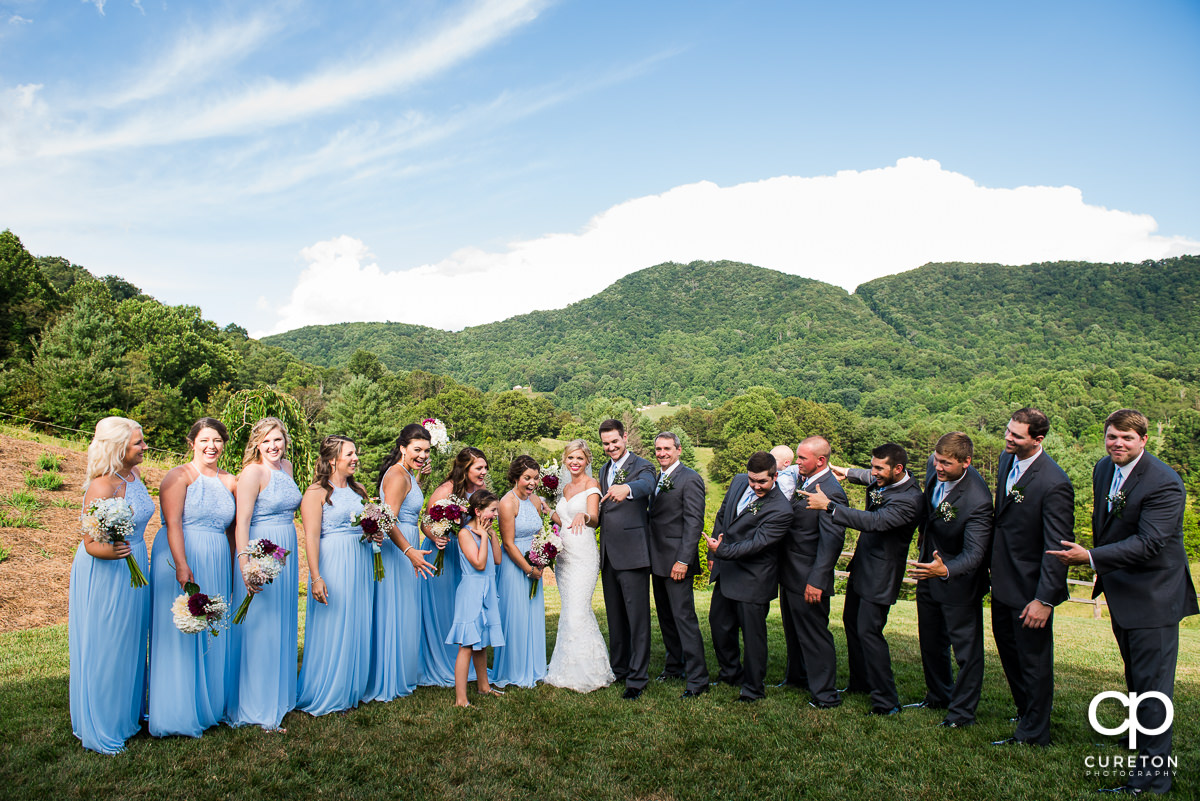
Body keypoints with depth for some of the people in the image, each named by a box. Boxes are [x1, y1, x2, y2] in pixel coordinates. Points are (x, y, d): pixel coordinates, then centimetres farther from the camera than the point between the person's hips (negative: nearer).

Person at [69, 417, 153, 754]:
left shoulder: (133, 473, 1)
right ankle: (100, 727, 23)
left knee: (130, 642, 21)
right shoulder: (102, 486, -25)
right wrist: (110, 551, -42)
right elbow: (91, 543, -23)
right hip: (104, 574, -9)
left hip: (133, 567, 9)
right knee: (103, 648, 6)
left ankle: (128, 711, 38)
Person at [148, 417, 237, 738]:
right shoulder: (179, 476, -4)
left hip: (217, 565, 6)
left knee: (214, 634, 11)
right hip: (182, 559, -6)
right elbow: (172, 523, -13)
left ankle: (210, 705, 24)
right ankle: (181, 712, 10)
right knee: (181, 634, 0)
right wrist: (182, 565, -23)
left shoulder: (229, 482, 12)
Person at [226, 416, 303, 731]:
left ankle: (278, 697, 29)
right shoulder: (253, 471, -13)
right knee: (258, 627, -1)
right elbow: (241, 522, -19)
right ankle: (256, 708, 10)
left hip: (287, 552, 8)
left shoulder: (286, 466, 10)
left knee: (281, 624, 15)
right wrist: (245, 565, -27)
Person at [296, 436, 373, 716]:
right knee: (331, 629, -1)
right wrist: (316, 577, -20)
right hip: (332, 565, -7)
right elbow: (311, 537, -14)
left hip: (361, 564, 7)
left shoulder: (359, 490, 13)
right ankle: (324, 696, 13)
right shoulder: (317, 492, -8)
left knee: (357, 627, 10)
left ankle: (350, 690, 22)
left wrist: (376, 535, 1)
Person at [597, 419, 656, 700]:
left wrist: (627, 489, -53)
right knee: (615, 616, 17)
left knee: (637, 618, -2)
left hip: (632, 553, -8)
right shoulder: (604, 470, 17)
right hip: (608, 554, 8)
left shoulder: (641, 466, -7)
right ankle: (618, 669, 30)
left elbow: (647, 484, -31)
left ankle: (637, 678, 6)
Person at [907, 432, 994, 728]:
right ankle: (938, 696, 42)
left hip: (958, 581, -8)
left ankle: (962, 712, 24)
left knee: (966, 647, 7)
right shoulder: (936, 472, -10)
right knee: (931, 640, 22)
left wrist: (945, 569, -50)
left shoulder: (977, 500, -32)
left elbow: (974, 554, -33)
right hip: (930, 568, 8)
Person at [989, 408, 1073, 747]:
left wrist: (1045, 599, -22)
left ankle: (1033, 734, 28)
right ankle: (1026, 713, 45)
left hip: (1030, 589, -8)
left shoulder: (1054, 484, -26)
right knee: (1009, 653, 23)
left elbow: (1058, 548, -23)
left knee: (1034, 662, 10)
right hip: (1003, 580, 8)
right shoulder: (1007, 459, 0)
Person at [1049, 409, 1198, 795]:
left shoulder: (1165, 484, -23)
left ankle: (1151, 777, 6)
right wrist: (1103, 570, 20)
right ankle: (1144, 735, 49)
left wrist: (1091, 557, -33)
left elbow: (1148, 543, -29)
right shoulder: (1104, 469, 3)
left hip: (1153, 596, -9)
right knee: (1136, 677, 27)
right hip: (1121, 590, 9)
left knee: (1152, 686, -4)